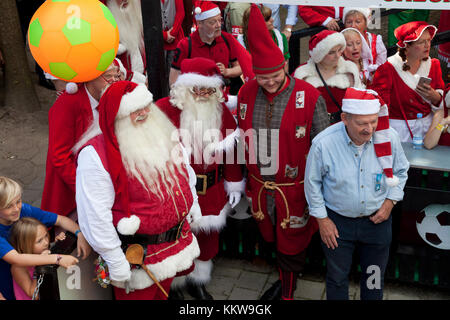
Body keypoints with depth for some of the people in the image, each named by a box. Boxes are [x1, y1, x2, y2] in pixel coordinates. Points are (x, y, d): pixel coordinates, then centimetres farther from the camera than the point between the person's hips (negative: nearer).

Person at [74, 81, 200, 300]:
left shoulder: (161, 134, -1)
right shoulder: (95, 155, -24)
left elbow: (185, 172, 16)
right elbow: (96, 215, -23)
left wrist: (193, 205, 20)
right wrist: (115, 262, -20)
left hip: (177, 239, 7)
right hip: (138, 251, -6)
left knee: (163, 292, 24)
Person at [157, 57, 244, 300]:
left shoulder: (221, 110, 3)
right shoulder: (165, 108, -12)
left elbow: (230, 149, 9)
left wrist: (234, 185, 11)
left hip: (212, 189, 5)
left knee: (208, 234, 15)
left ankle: (198, 281, 37)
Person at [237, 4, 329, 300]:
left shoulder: (309, 97, -16)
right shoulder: (246, 94, -3)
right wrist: (247, 182, 15)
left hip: (295, 192, -4)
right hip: (260, 191, 5)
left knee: (291, 248, 11)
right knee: (272, 241, 23)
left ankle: (288, 293, 32)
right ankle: (284, 280, 47)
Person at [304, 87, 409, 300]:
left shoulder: (389, 137, -16)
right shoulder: (323, 143, -23)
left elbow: (400, 171, 4)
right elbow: (312, 183, -7)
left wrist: (390, 202, -5)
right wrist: (321, 219, -5)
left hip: (377, 219, 2)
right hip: (337, 221, -2)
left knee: (374, 279, 20)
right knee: (337, 277, 16)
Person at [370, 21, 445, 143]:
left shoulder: (433, 65, 6)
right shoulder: (388, 69, -10)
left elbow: (443, 101, 8)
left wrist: (434, 97, -14)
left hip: (427, 126, 4)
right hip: (399, 128, -4)